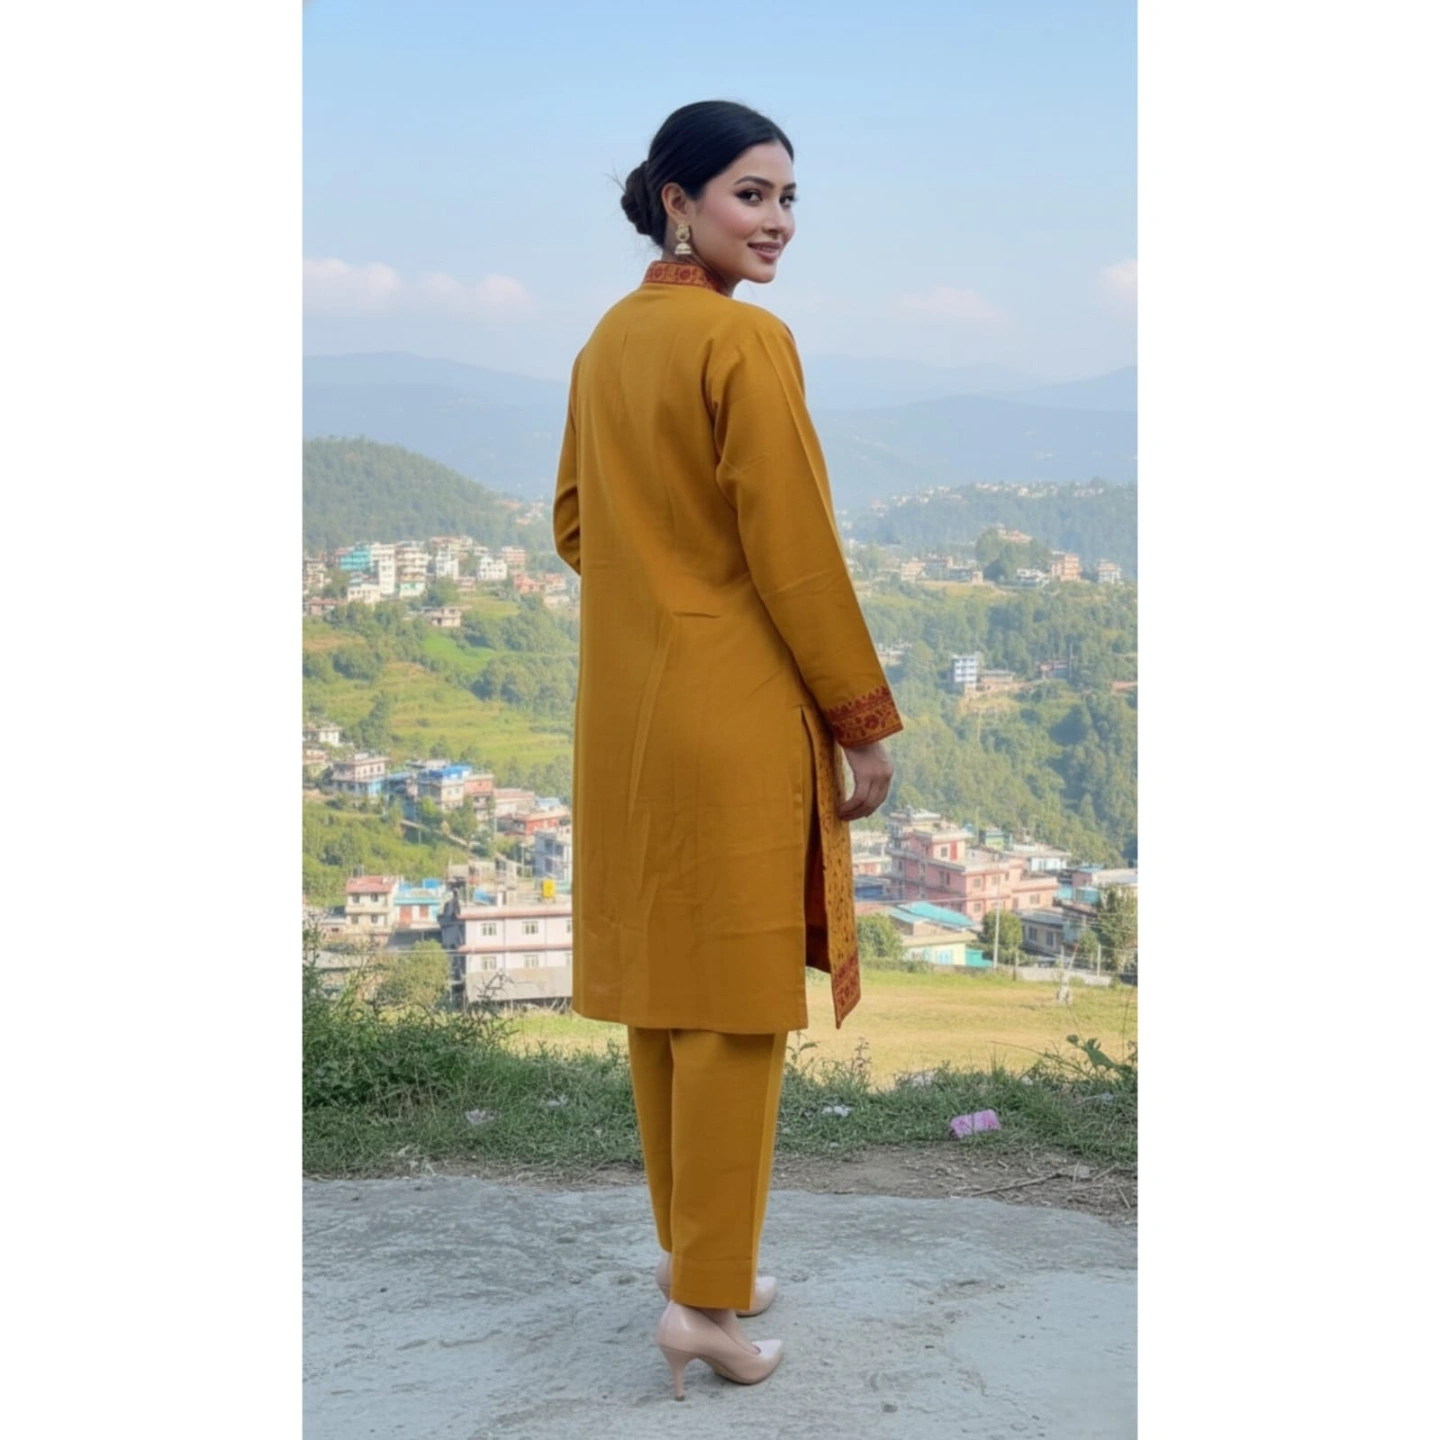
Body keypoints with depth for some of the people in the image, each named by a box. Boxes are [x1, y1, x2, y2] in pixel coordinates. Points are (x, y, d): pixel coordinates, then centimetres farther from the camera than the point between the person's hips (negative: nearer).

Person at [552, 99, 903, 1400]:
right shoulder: (749, 342, -15)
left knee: (662, 980, 16)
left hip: (626, 706, 8)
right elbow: (795, 551, -17)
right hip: (736, 711, -8)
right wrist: (866, 720, -10)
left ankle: (687, 1234, 30)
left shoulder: (607, 341, 10)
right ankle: (708, 1297, 6)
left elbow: (575, 522, 16)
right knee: (736, 997, -1)